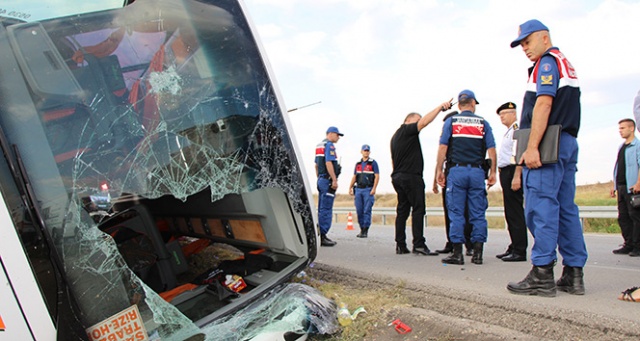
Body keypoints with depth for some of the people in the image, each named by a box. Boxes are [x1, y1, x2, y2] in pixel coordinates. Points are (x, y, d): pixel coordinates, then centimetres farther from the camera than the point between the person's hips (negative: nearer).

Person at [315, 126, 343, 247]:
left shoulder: (319, 145, 19)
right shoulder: (329, 145, -11)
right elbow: (328, 163, -21)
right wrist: (334, 180, -21)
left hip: (321, 179, 10)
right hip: (328, 180, -10)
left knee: (322, 209, 13)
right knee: (326, 209, -9)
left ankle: (320, 235, 17)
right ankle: (322, 236, -8)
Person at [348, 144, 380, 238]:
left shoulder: (373, 163, 2)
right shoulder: (358, 164, 16)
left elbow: (377, 176, -4)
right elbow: (354, 177, 19)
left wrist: (374, 188, -14)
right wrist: (350, 187, 9)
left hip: (368, 190, -5)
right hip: (358, 189, 5)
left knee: (367, 211, -7)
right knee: (359, 211, 3)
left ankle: (365, 231, -3)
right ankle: (362, 229, 12)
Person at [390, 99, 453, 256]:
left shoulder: (395, 136, 24)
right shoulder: (407, 130, -4)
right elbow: (424, 121, -18)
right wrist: (440, 107, -15)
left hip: (398, 176, 9)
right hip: (411, 176, -9)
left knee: (402, 210, 7)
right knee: (418, 209, -9)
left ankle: (400, 245, 5)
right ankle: (419, 245, -13)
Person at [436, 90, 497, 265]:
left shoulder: (451, 122, 6)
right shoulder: (483, 123, 9)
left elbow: (443, 147, -2)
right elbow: (491, 150, 4)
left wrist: (439, 170, 1)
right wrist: (493, 172, 8)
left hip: (457, 170, -1)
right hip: (477, 172, 1)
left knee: (456, 213, 0)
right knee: (478, 214, 6)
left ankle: (457, 253, -1)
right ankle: (477, 253, 7)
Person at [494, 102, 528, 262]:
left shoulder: (517, 129, -9)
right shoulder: (508, 132, 22)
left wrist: (516, 177, -25)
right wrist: (504, 176, 18)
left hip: (512, 172, -10)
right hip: (506, 172, 10)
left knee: (515, 212, -8)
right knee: (510, 213, 13)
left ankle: (520, 251, -4)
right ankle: (514, 248, 21)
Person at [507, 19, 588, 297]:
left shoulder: (548, 61, -3)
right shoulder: (566, 64, 27)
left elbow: (543, 104, -16)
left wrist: (532, 147, -22)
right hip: (568, 143, 10)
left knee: (540, 206, -10)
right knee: (566, 208, 8)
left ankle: (542, 274, -10)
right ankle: (574, 274, 12)